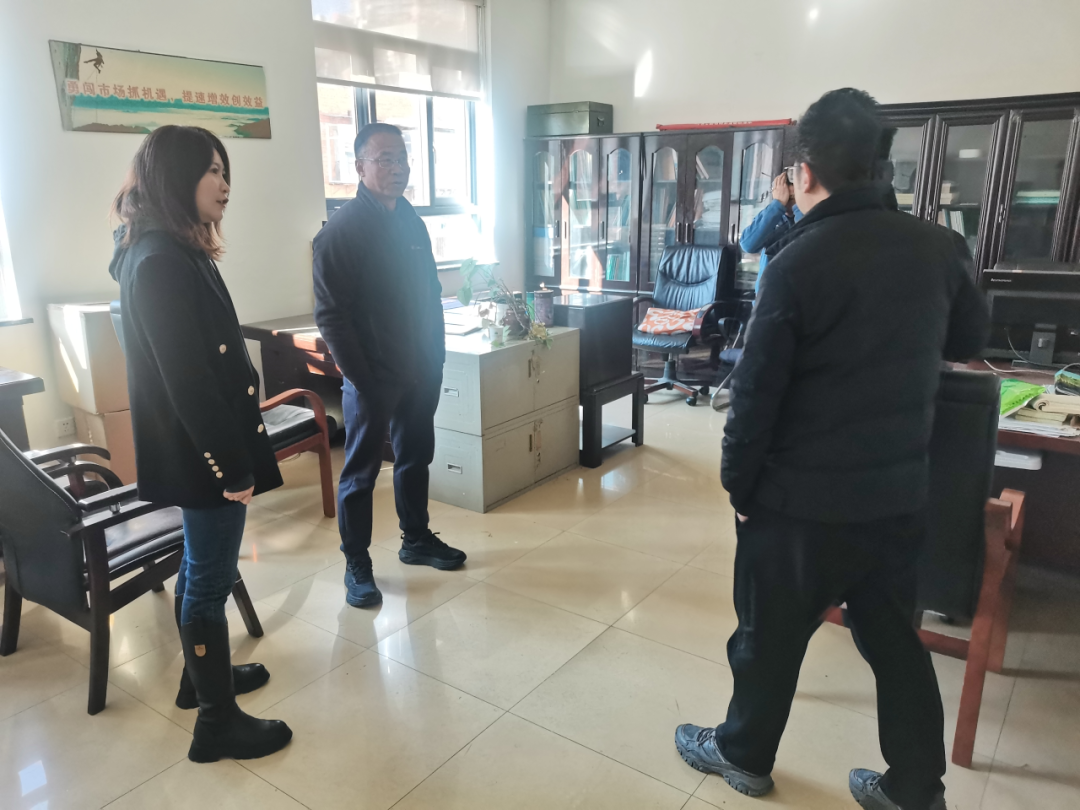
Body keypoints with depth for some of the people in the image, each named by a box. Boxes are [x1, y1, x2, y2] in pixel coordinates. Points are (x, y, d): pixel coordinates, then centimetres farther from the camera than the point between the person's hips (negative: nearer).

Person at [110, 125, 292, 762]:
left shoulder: (173, 253, 11)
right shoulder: (161, 262, -21)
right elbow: (186, 379, -24)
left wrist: (234, 455, 17)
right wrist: (233, 466, -20)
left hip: (201, 449, 10)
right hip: (202, 453, -10)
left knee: (200, 569, 22)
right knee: (211, 579, 2)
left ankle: (202, 675, 41)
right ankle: (218, 722, 18)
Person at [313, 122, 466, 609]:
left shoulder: (412, 222, 10)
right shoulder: (342, 230, -12)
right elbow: (331, 315, -15)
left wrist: (436, 356, 10)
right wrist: (359, 376, -16)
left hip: (420, 372, 7)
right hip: (372, 376, -7)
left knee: (415, 458, 18)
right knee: (361, 472, 5)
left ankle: (416, 539, 35)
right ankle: (357, 564, 18)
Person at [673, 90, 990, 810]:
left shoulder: (800, 262, -18)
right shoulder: (935, 246, -1)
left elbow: (756, 391, -15)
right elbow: (971, 339, 17)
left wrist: (739, 483, -2)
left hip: (804, 501, -5)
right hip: (900, 494, 6)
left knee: (770, 637, 14)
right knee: (895, 640, 20)